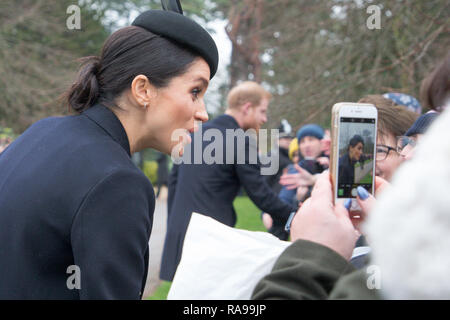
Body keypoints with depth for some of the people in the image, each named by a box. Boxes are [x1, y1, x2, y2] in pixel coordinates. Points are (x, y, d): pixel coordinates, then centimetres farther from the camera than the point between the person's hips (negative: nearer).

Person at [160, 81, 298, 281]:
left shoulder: (195, 132, 12)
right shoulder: (242, 142, -11)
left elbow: (173, 180, 16)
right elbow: (260, 195, -9)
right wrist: (295, 215, 5)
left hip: (178, 230, 7)